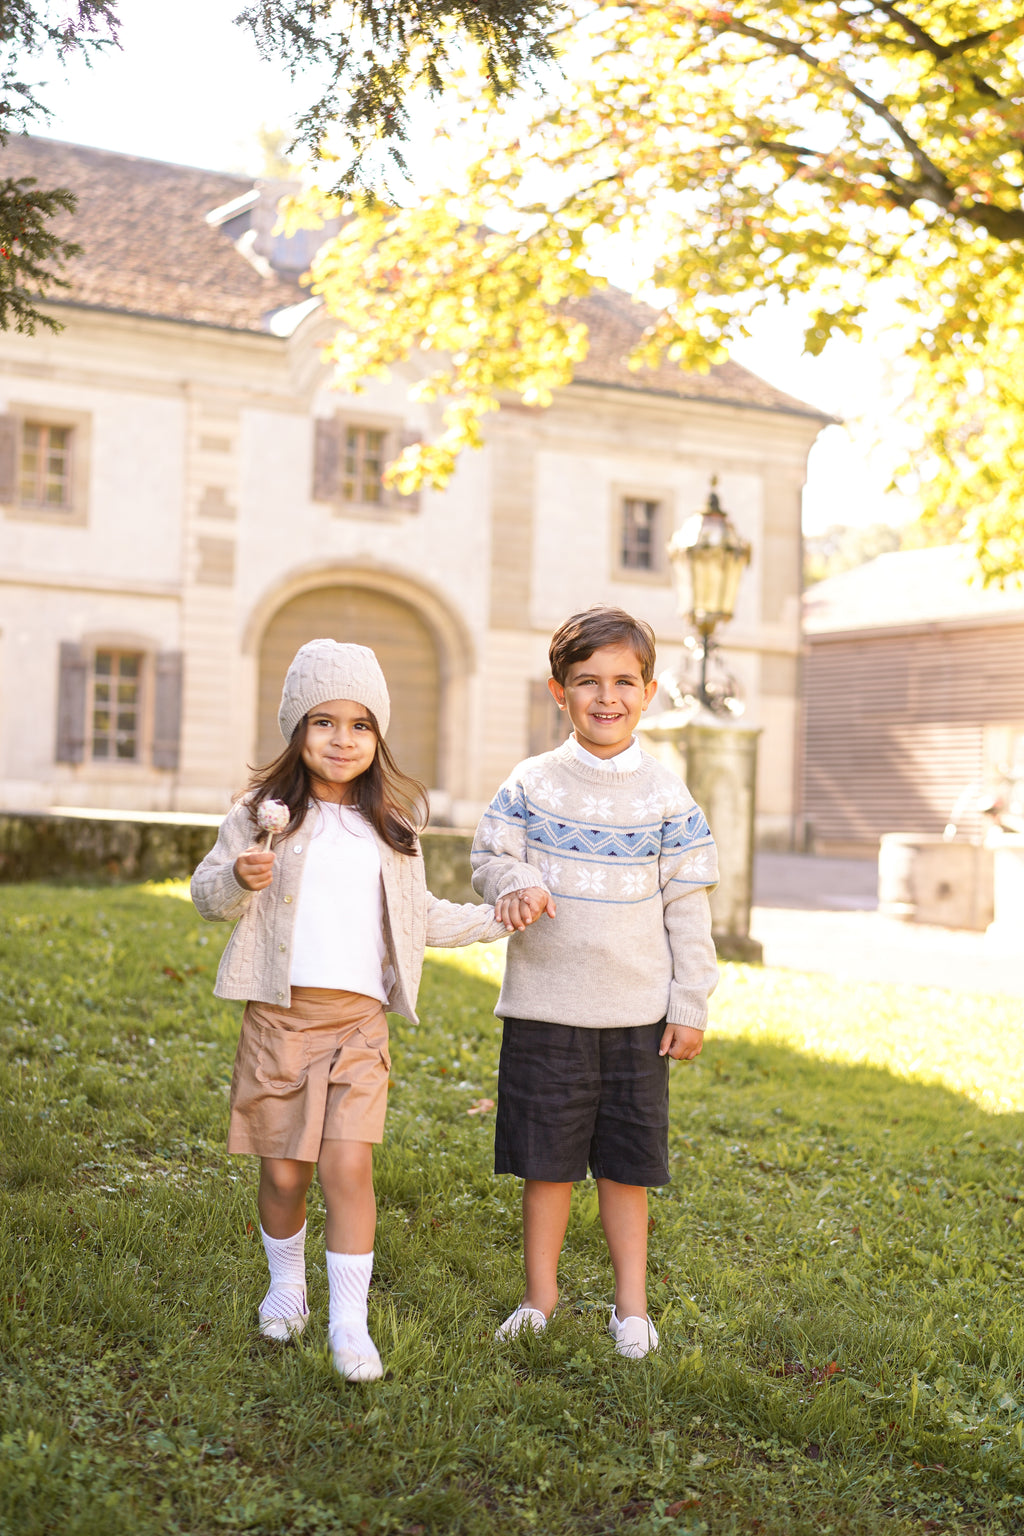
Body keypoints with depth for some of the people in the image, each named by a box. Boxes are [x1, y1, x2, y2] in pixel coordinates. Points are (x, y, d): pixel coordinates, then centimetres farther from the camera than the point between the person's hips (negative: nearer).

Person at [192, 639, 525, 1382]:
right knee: (283, 1172, 6)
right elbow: (208, 894, 2)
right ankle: (287, 1283, 32)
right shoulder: (265, 813, 2)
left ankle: (350, 1321, -2)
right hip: (278, 1015, -1)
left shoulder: (391, 825, 11)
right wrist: (239, 880, -20)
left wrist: (497, 918, 12)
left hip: (358, 1020, 1)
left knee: (348, 1165, -11)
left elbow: (418, 917, 20)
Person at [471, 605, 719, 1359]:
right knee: (545, 1160, 9)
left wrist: (691, 1004, 1)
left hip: (638, 1012, 0)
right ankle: (541, 1296, 26)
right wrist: (514, 885, -19)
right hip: (545, 1007, 0)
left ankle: (632, 1305, 24)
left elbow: (688, 904, 3)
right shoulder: (531, 783, 0)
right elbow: (491, 855, 4)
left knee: (627, 1163, 9)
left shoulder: (667, 795, 0)